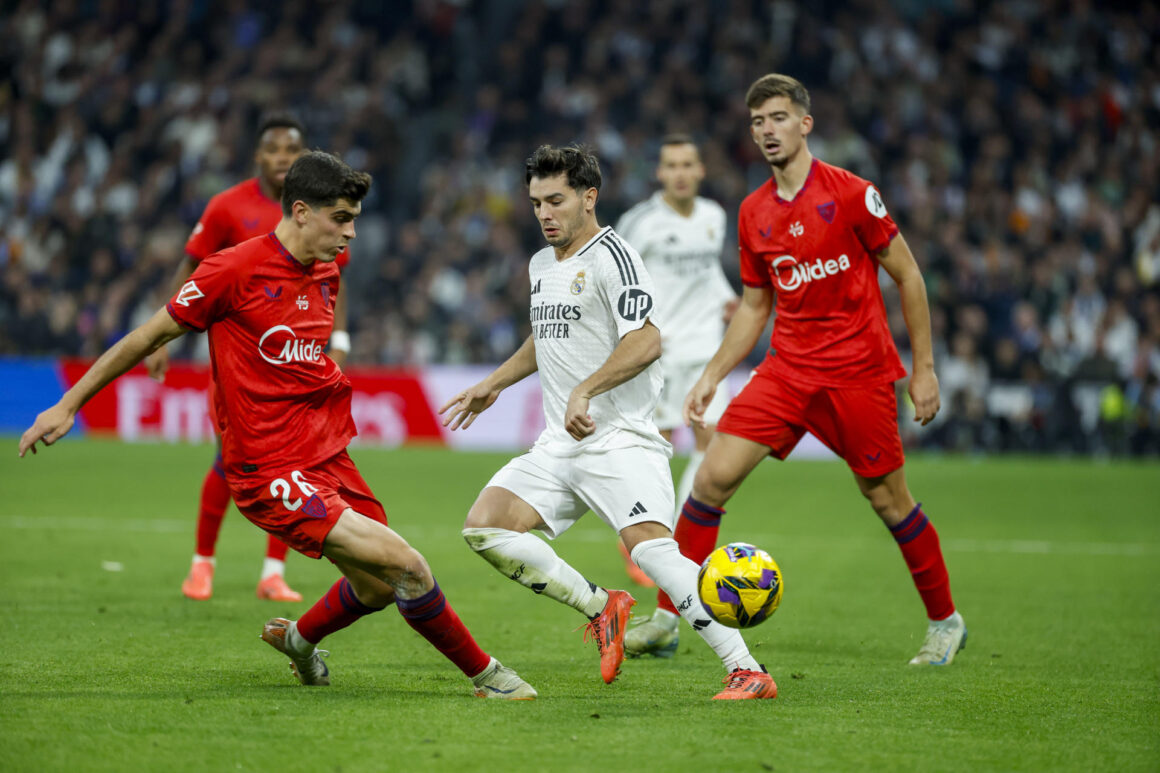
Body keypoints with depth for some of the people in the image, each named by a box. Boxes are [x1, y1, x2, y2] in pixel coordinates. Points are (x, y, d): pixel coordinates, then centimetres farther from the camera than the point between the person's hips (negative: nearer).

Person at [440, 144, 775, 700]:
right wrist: (493, 384, 38)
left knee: (650, 548, -26)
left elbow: (646, 341, -23)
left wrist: (584, 391, -31)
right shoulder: (542, 265, 18)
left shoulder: (610, 256, -10)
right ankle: (600, 607, 5)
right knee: (483, 527, -6)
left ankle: (748, 673, -26)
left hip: (620, 439, -9)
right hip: (559, 445, 9)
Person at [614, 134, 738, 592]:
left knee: (712, 438, -5)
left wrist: (725, 298, 7)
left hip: (705, 347, 5)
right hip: (658, 349, -5)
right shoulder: (641, 222, -10)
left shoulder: (714, 217, 8)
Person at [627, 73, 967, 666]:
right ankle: (666, 619, -2)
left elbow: (906, 274, -3)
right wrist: (712, 376, 9)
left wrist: (923, 367, -5)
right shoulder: (753, 214, 7)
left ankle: (944, 621, 23)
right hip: (788, 368, 4)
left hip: (858, 371, -4)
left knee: (888, 500, 2)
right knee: (712, 477, -8)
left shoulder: (850, 194, -9)